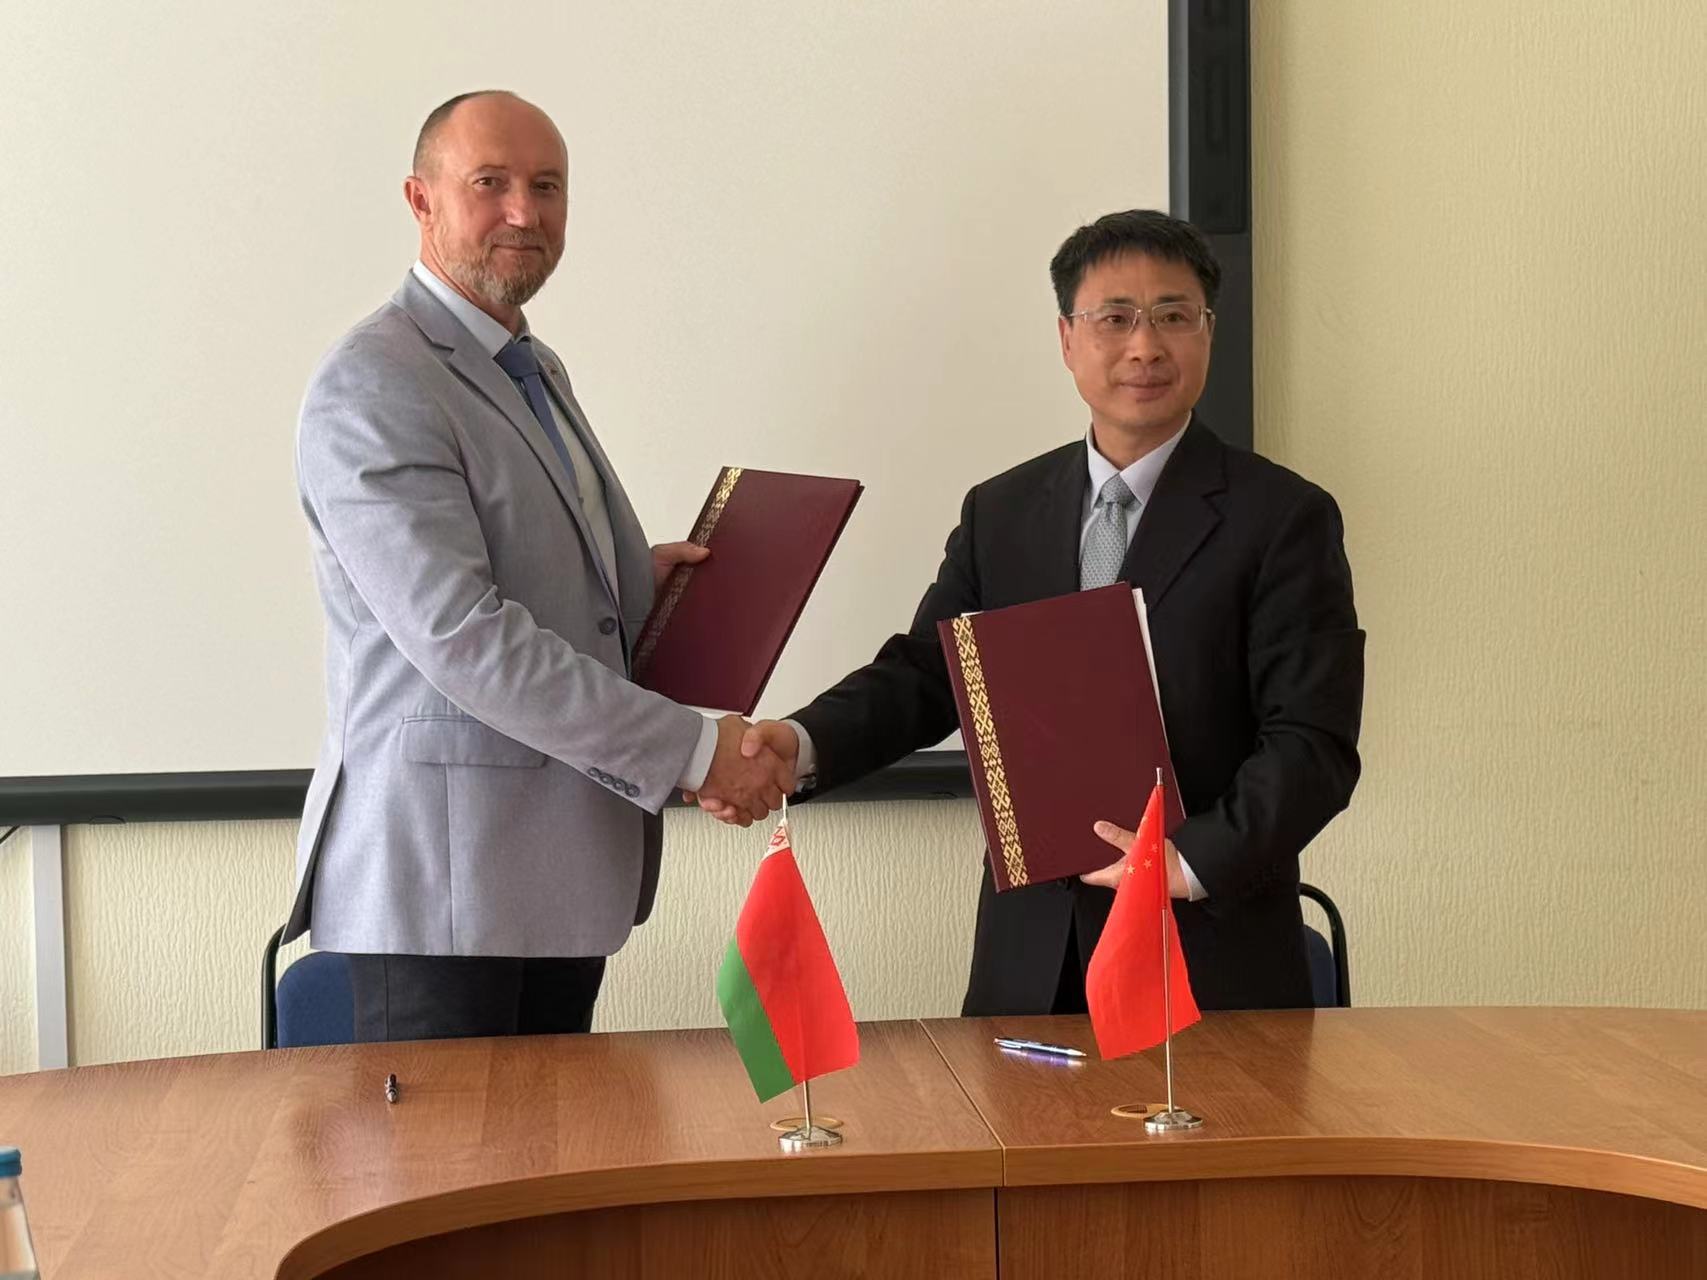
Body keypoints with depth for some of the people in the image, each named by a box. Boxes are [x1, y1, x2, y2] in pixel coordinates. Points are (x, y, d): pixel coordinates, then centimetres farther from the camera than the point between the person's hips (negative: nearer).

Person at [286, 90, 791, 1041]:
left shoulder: (535, 369, 18)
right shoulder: (373, 385, -13)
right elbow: (459, 635, -22)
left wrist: (637, 578, 7)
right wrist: (692, 750, -21)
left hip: (565, 868, 9)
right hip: (443, 872, -9)